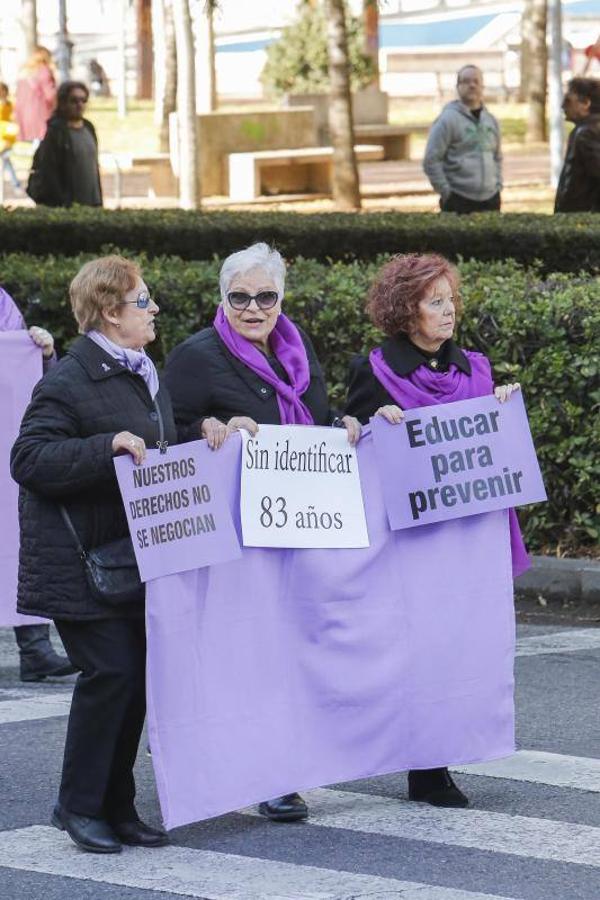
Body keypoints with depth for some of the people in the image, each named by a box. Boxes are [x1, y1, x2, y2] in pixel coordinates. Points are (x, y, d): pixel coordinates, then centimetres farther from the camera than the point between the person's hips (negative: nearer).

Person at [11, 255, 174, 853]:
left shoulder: (145, 376, 15)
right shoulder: (69, 380, -14)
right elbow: (28, 461, -20)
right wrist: (107, 447, -28)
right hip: (83, 563, -9)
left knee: (135, 678, 7)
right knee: (110, 673, -12)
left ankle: (116, 806, 16)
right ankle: (78, 805, 1)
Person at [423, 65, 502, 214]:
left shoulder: (490, 120, 15)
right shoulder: (448, 119, -6)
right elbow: (431, 161, -8)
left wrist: (498, 185, 13)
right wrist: (446, 192, -11)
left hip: (490, 199, 6)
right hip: (458, 202, -6)